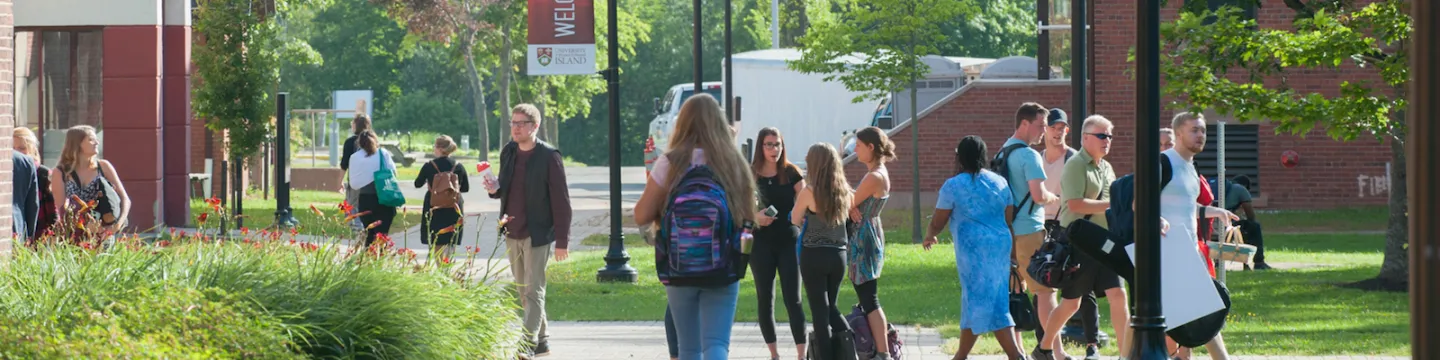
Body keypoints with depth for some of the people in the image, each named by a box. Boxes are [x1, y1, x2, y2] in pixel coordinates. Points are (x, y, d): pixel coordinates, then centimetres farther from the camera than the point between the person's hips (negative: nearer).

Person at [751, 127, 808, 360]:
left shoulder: (791, 173, 0)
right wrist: (755, 217, -16)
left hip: (789, 241, -1)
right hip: (761, 243, 1)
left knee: (793, 299, -6)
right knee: (765, 299, 4)